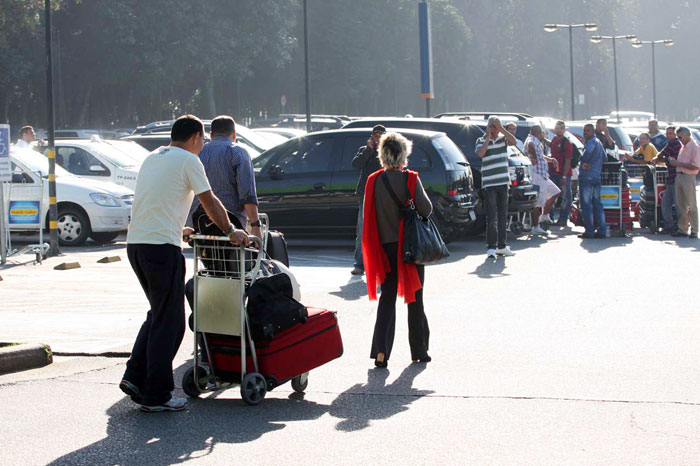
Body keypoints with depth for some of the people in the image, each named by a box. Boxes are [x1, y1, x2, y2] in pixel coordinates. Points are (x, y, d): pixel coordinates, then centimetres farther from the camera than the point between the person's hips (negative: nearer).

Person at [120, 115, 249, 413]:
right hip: (162, 247, -8)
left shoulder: (152, 158, 21)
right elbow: (210, 203, -1)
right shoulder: (188, 160, -3)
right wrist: (231, 231, 13)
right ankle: (156, 395, 1)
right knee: (168, 322, -1)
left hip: (135, 243, 8)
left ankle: (135, 377, 11)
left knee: (159, 315, 19)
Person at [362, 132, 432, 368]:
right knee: (414, 298, 11)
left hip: (385, 246, 2)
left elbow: (369, 215, 2)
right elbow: (426, 209, -14)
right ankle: (418, 350, 18)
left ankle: (380, 351, -9)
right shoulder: (410, 179, -11)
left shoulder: (374, 181, -2)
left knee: (387, 298, 7)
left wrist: (375, 249, 12)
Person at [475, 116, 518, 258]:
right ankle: (491, 247, -10)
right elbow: (480, 153, -19)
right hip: (489, 184, -4)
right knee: (492, 217, -9)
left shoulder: (503, 138, 9)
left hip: (503, 182, 4)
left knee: (503, 216, 10)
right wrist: (488, 137, -12)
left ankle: (501, 246, 18)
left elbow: (513, 141, -11)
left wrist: (501, 128, -15)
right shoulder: (481, 141, 0)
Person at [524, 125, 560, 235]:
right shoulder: (532, 139, -10)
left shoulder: (537, 142, 21)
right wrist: (534, 158, -23)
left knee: (555, 192, 21)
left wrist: (551, 159, 22)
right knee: (538, 202, -10)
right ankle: (535, 227, -8)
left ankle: (545, 215, 24)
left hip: (543, 175, 11)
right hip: (537, 174, -11)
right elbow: (530, 145, -33)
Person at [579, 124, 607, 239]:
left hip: (586, 176, -9)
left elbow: (588, 151, -34)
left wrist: (584, 162, -19)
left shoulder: (591, 142, -11)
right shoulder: (599, 142, 19)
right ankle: (601, 230, 9)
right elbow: (604, 158, 29)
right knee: (597, 204, 10)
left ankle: (589, 231, -8)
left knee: (586, 204, -6)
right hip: (597, 177, 9)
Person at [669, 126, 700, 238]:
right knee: (680, 205, 10)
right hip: (679, 176, 9)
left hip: (688, 177, -9)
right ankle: (682, 229, 16)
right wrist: (674, 162, 10)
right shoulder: (683, 147, 18)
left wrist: (679, 163, -17)